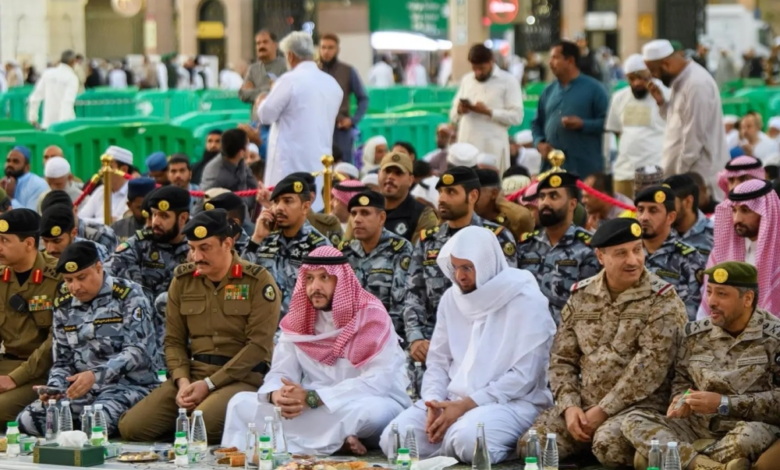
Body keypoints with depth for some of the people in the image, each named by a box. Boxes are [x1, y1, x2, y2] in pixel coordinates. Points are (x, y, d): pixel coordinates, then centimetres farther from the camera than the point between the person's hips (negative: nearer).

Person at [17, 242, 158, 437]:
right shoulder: (63, 305, 11)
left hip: (130, 385, -5)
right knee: (28, 420, -18)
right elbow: (62, 361, 16)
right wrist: (54, 388, -7)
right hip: (83, 389, 5)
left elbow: (138, 351, -15)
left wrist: (96, 375, -28)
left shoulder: (128, 295, -6)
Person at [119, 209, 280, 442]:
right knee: (131, 427, -15)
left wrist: (208, 384, -14)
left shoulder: (258, 281, -5)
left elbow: (259, 345, -11)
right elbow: (174, 340, 12)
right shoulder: (182, 279, 11)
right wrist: (182, 381, -8)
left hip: (241, 377, -5)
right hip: (191, 373, 5)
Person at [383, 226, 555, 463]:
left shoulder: (525, 301, -10)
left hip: (512, 402, -6)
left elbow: (524, 376, -15)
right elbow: (438, 362, 12)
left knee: (467, 438, -37)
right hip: (455, 400, 6)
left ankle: (503, 447, -4)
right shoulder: (451, 298, 10)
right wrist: (434, 402, -10)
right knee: (393, 439, -16)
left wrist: (467, 405, -19)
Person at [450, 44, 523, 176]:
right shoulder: (466, 80, 17)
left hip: (492, 147, -4)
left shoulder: (508, 81, 2)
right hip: (466, 145, 4)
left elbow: (516, 116, -6)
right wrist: (459, 110, -7)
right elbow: (453, 115, 17)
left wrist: (488, 112, -15)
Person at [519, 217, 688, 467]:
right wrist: (569, 406, -7)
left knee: (608, 446, -35)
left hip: (640, 404, -5)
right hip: (584, 404, 5)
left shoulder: (662, 299, -6)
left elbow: (651, 363, -14)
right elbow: (562, 359, 11)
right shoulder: (581, 295, 11)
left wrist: (602, 411, -17)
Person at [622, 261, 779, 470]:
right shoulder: (696, 334, 10)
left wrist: (723, 404, -17)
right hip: (698, 428, 6)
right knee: (635, 420, -17)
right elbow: (681, 380, 22)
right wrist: (681, 400, -2)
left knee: (752, 434, -40)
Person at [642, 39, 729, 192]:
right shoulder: (681, 79, 12)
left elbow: (694, 136, -20)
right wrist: (662, 102, 4)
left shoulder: (696, 84, -19)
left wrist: (681, 173, -15)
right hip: (684, 172, 10)